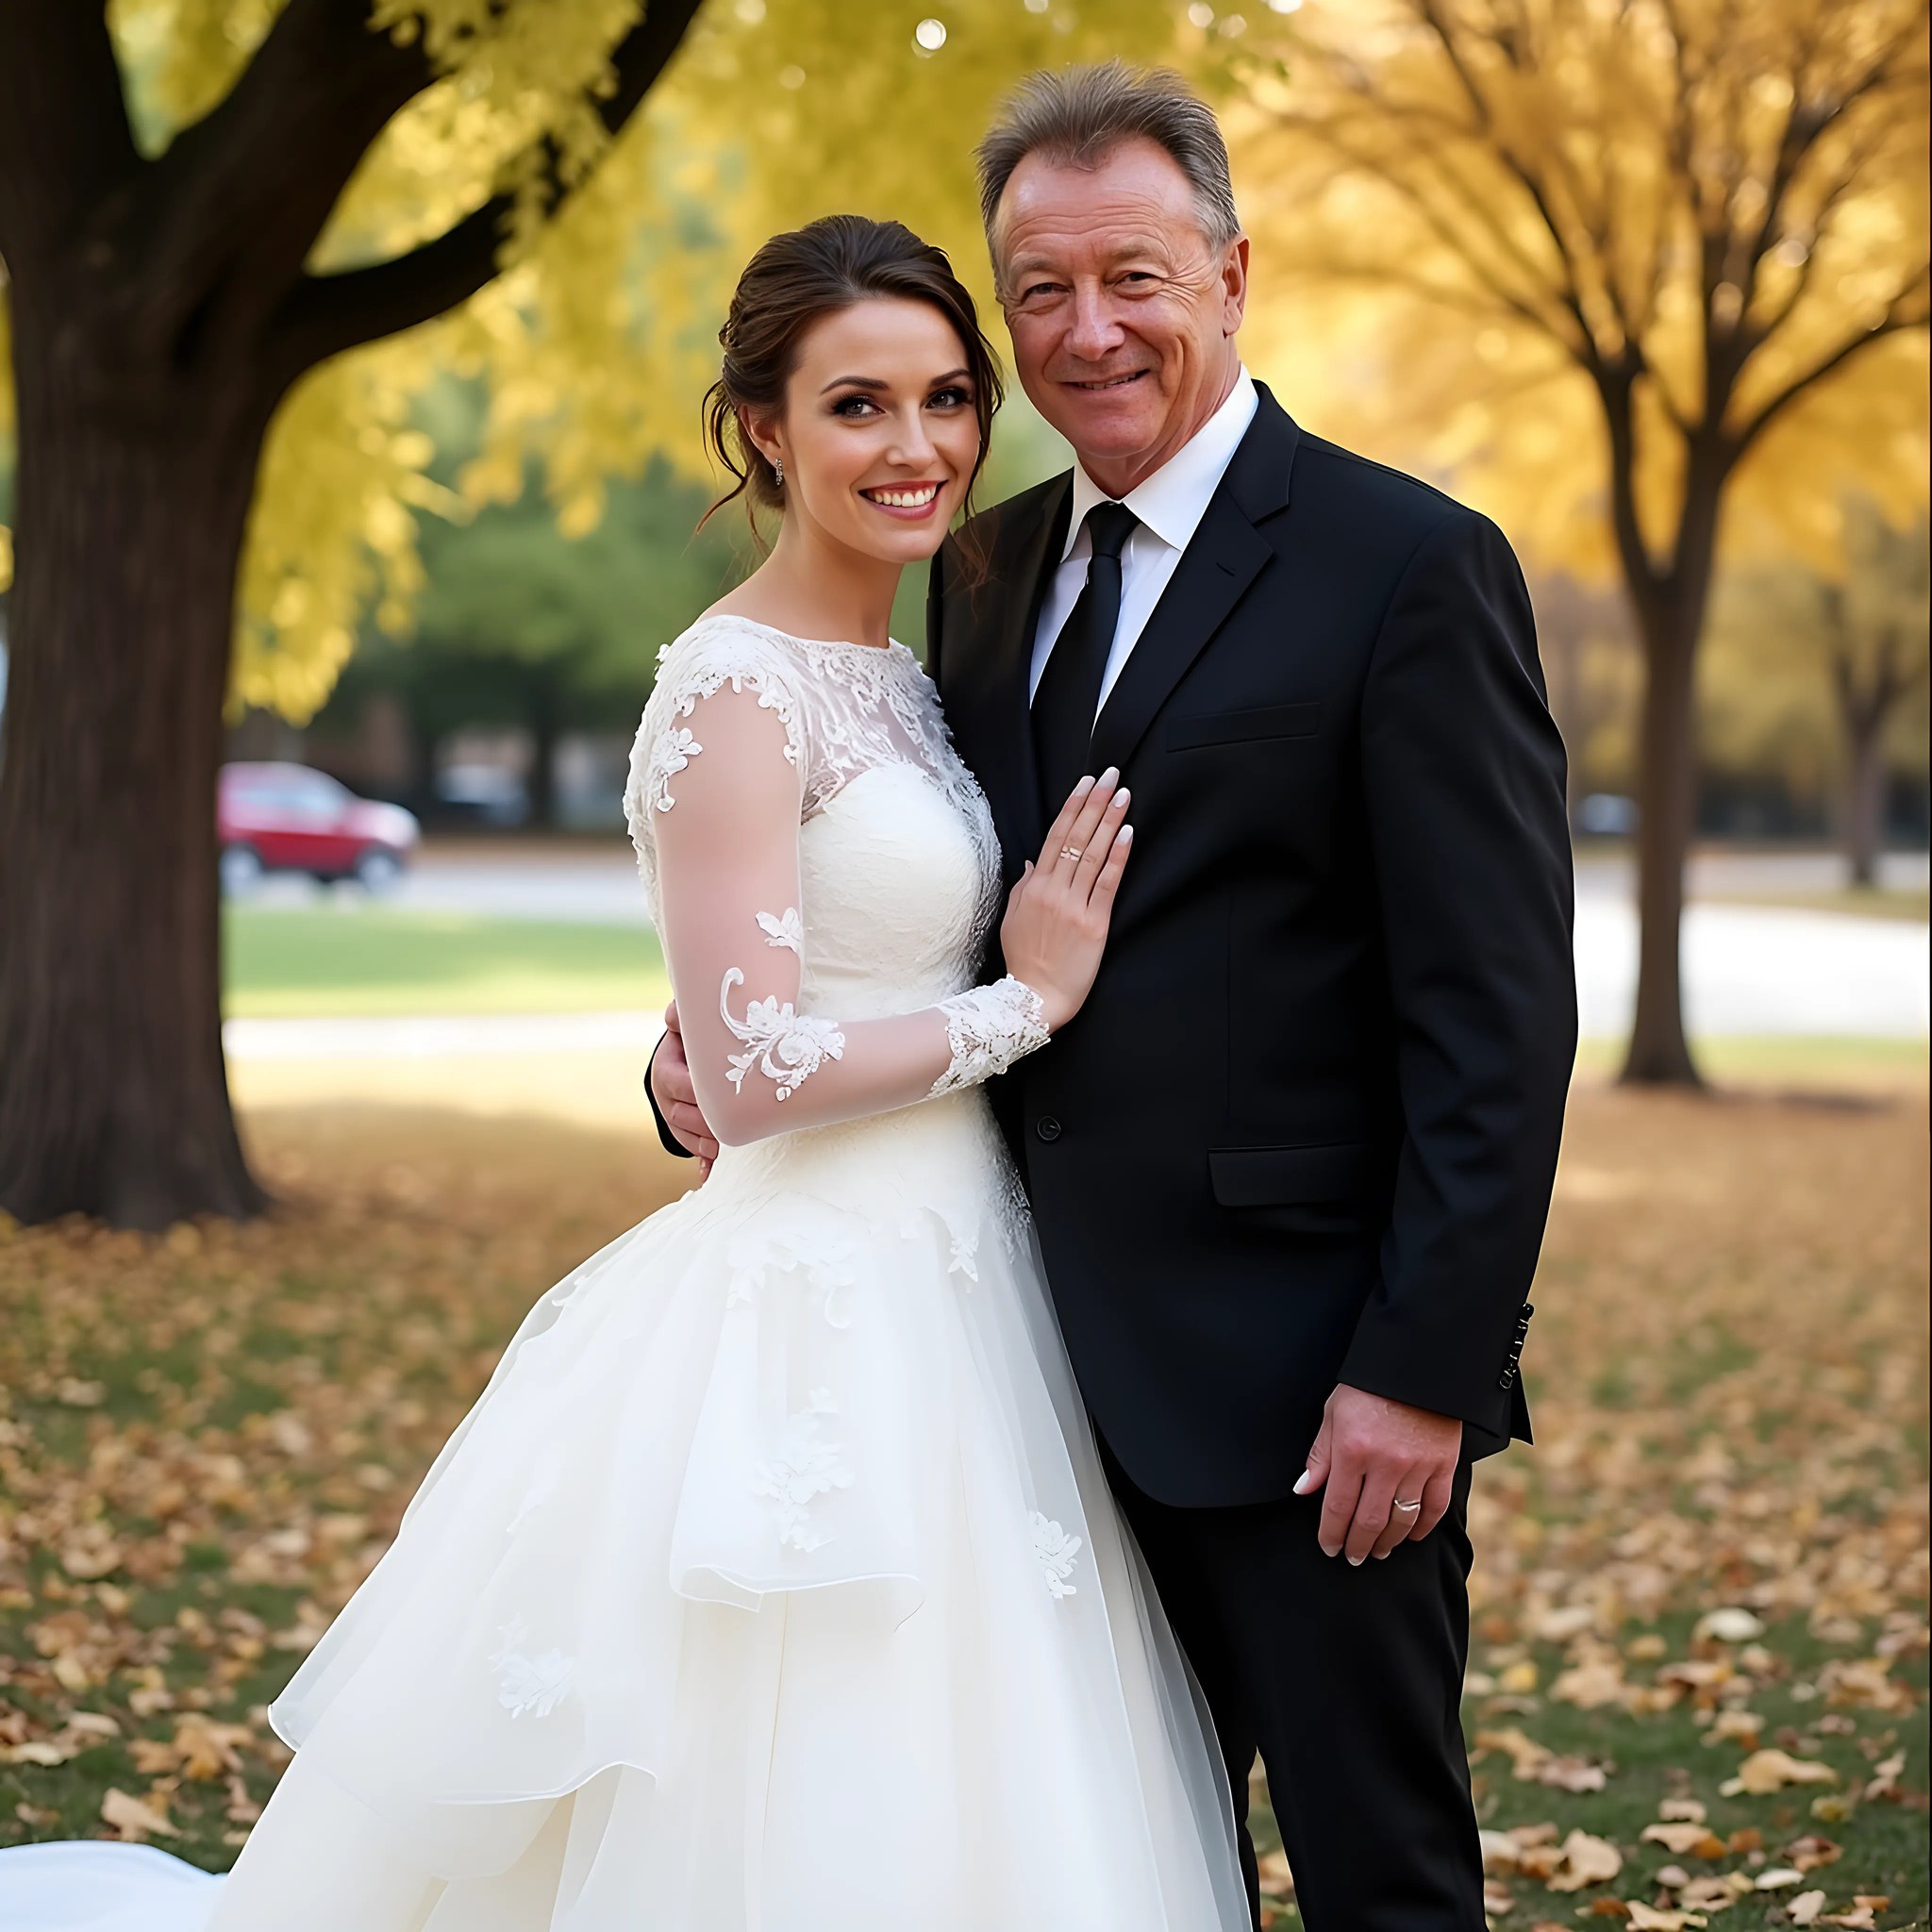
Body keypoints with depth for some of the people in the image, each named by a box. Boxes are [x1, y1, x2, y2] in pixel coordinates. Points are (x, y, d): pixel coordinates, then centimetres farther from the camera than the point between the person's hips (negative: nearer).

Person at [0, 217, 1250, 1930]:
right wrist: (1026, 1001, -11)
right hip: (820, 1324, -9)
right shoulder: (737, 688, -14)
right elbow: (752, 1076, -19)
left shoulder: (901, 681, 13)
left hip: (944, 1314, 9)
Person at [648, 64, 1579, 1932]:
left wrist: (1423, 1366, -18)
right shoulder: (985, 571, 11)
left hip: (1304, 1380, -6)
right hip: (1070, 1358, 7)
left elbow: (1498, 1009, -13)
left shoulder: (1412, 567, -10)